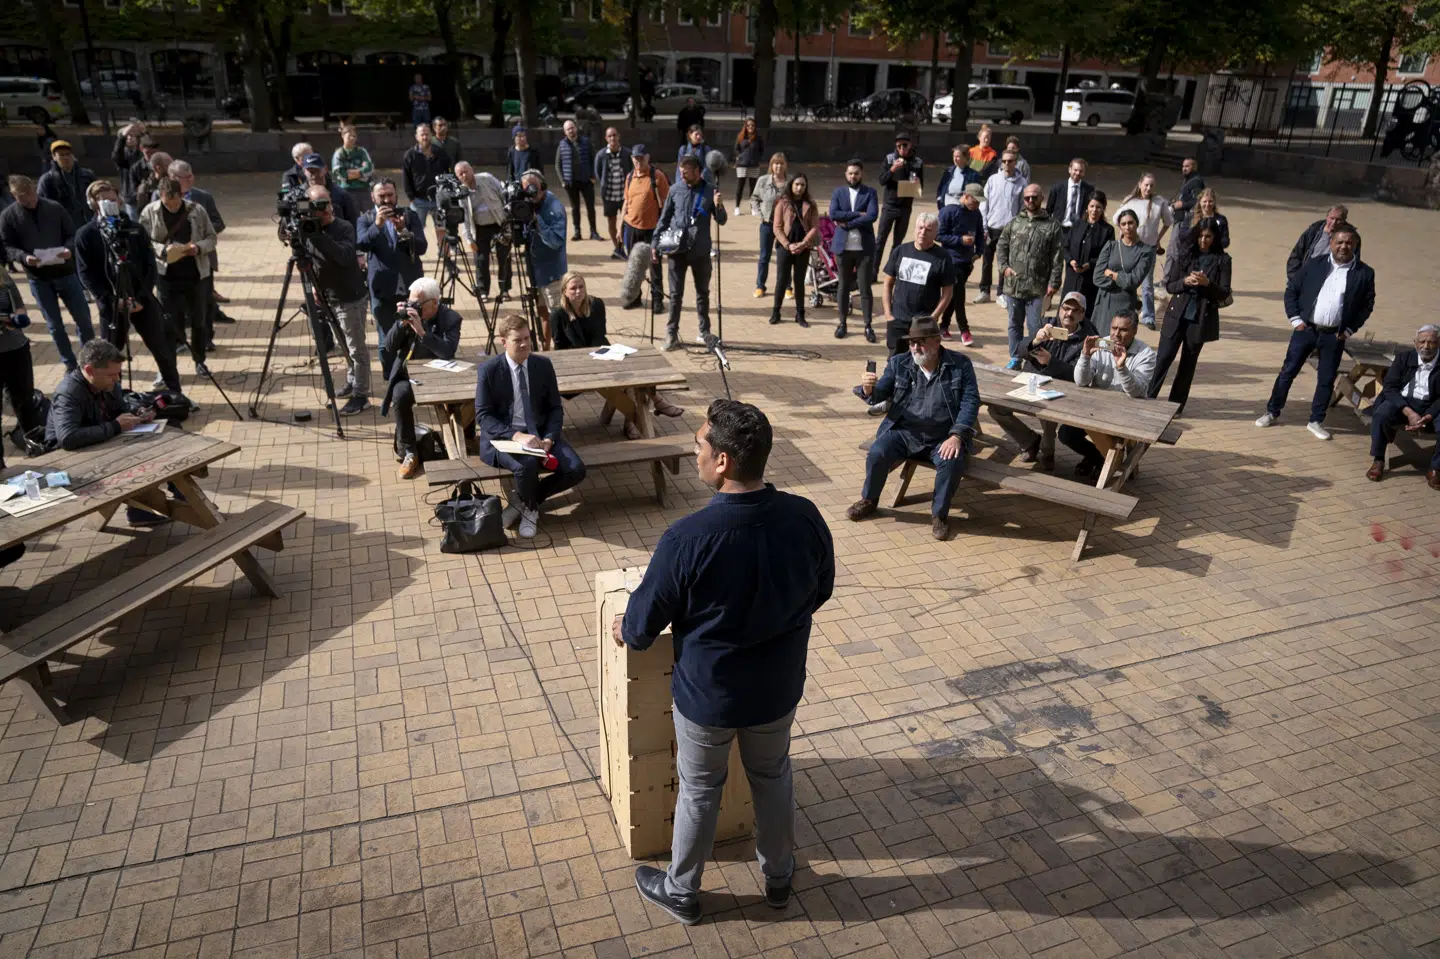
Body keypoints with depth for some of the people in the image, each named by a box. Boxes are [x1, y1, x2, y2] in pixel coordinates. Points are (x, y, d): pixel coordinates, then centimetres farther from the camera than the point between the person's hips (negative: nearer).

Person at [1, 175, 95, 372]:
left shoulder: (55, 208, -2)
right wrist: (24, 257, -22)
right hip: (38, 279, 0)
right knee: (55, 325, 7)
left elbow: (72, 234, 3)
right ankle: (71, 364, 18)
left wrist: (69, 248, -19)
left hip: (65, 272, 0)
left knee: (84, 318, 6)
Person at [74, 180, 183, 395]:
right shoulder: (85, 235, -1)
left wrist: (142, 297, -10)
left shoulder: (134, 229, 4)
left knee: (163, 349, 7)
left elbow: (151, 266, 1)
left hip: (142, 300, 1)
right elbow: (86, 274, -5)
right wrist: (112, 300, -15)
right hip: (111, 304, -1)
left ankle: (176, 394, 22)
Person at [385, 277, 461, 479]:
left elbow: (449, 352, -26)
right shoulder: (408, 312, 1)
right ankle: (408, 451, -14)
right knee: (400, 396, -29)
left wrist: (421, 331, -31)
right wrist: (401, 323, -16)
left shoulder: (450, 318, -10)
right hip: (407, 375, 3)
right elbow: (389, 348, -1)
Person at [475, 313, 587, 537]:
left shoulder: (543, 365, 4)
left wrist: (549, 438, -11)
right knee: (527, 464, -36)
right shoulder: (489, 369, -6)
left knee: (576, 470, -19)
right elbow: (483, 415, -8)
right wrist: (516, 435, -23)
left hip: (539, 433, 4)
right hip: (503, 437, -4)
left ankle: (523, 501, 3)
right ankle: (530, 509, -1)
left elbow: (555, 408, 8)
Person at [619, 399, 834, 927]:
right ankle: (778, 876, 50)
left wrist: (624, 631, 8)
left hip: (707, 694, -3)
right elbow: (821, 592, 2)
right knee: (773, 778, 27)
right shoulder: (806, 517, -18)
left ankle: (681, 893, 43)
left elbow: (642, 625, -15)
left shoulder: (688, 537, -30)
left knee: (698, 791, 20)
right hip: (779, 688, 4)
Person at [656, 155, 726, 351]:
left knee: (703, 292, 12)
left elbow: (721, 221, 2)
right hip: (677, 249, 0)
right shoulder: (675, 190, 2)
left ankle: (704, 331, 25)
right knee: (675, 294, 0)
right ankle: (672, 335, 3)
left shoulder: (709, 191, 1)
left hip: (701, 251, 1)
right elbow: (664, 218, 8)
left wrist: (718, 207, -18)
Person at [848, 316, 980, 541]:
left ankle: (939, 514, -5)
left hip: (943, 437, -1)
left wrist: (957, 436, -18)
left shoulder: (960, 364, 0)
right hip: (903, 433, 1)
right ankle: (869, 500, 4)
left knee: (952, 463, -31)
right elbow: (879, 396, 2)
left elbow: (971, 401, -4)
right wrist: (868, 390, -25)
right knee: (876, 454, -24)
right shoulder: (898, 363, 4)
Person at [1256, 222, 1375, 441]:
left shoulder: (1364, 273, -1)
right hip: (1305, 329, 0)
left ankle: (1316, 421, 18)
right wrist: (1295, 319, -3)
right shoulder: (1315, 264, -1)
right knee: (1288, 371, 6)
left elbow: (1367, 304, 6)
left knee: (1326, 379, 6)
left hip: (1334, 336, 0)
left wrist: (1349, 330, -1)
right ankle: (1272, 412, 19)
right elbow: (1291, 290, 4)